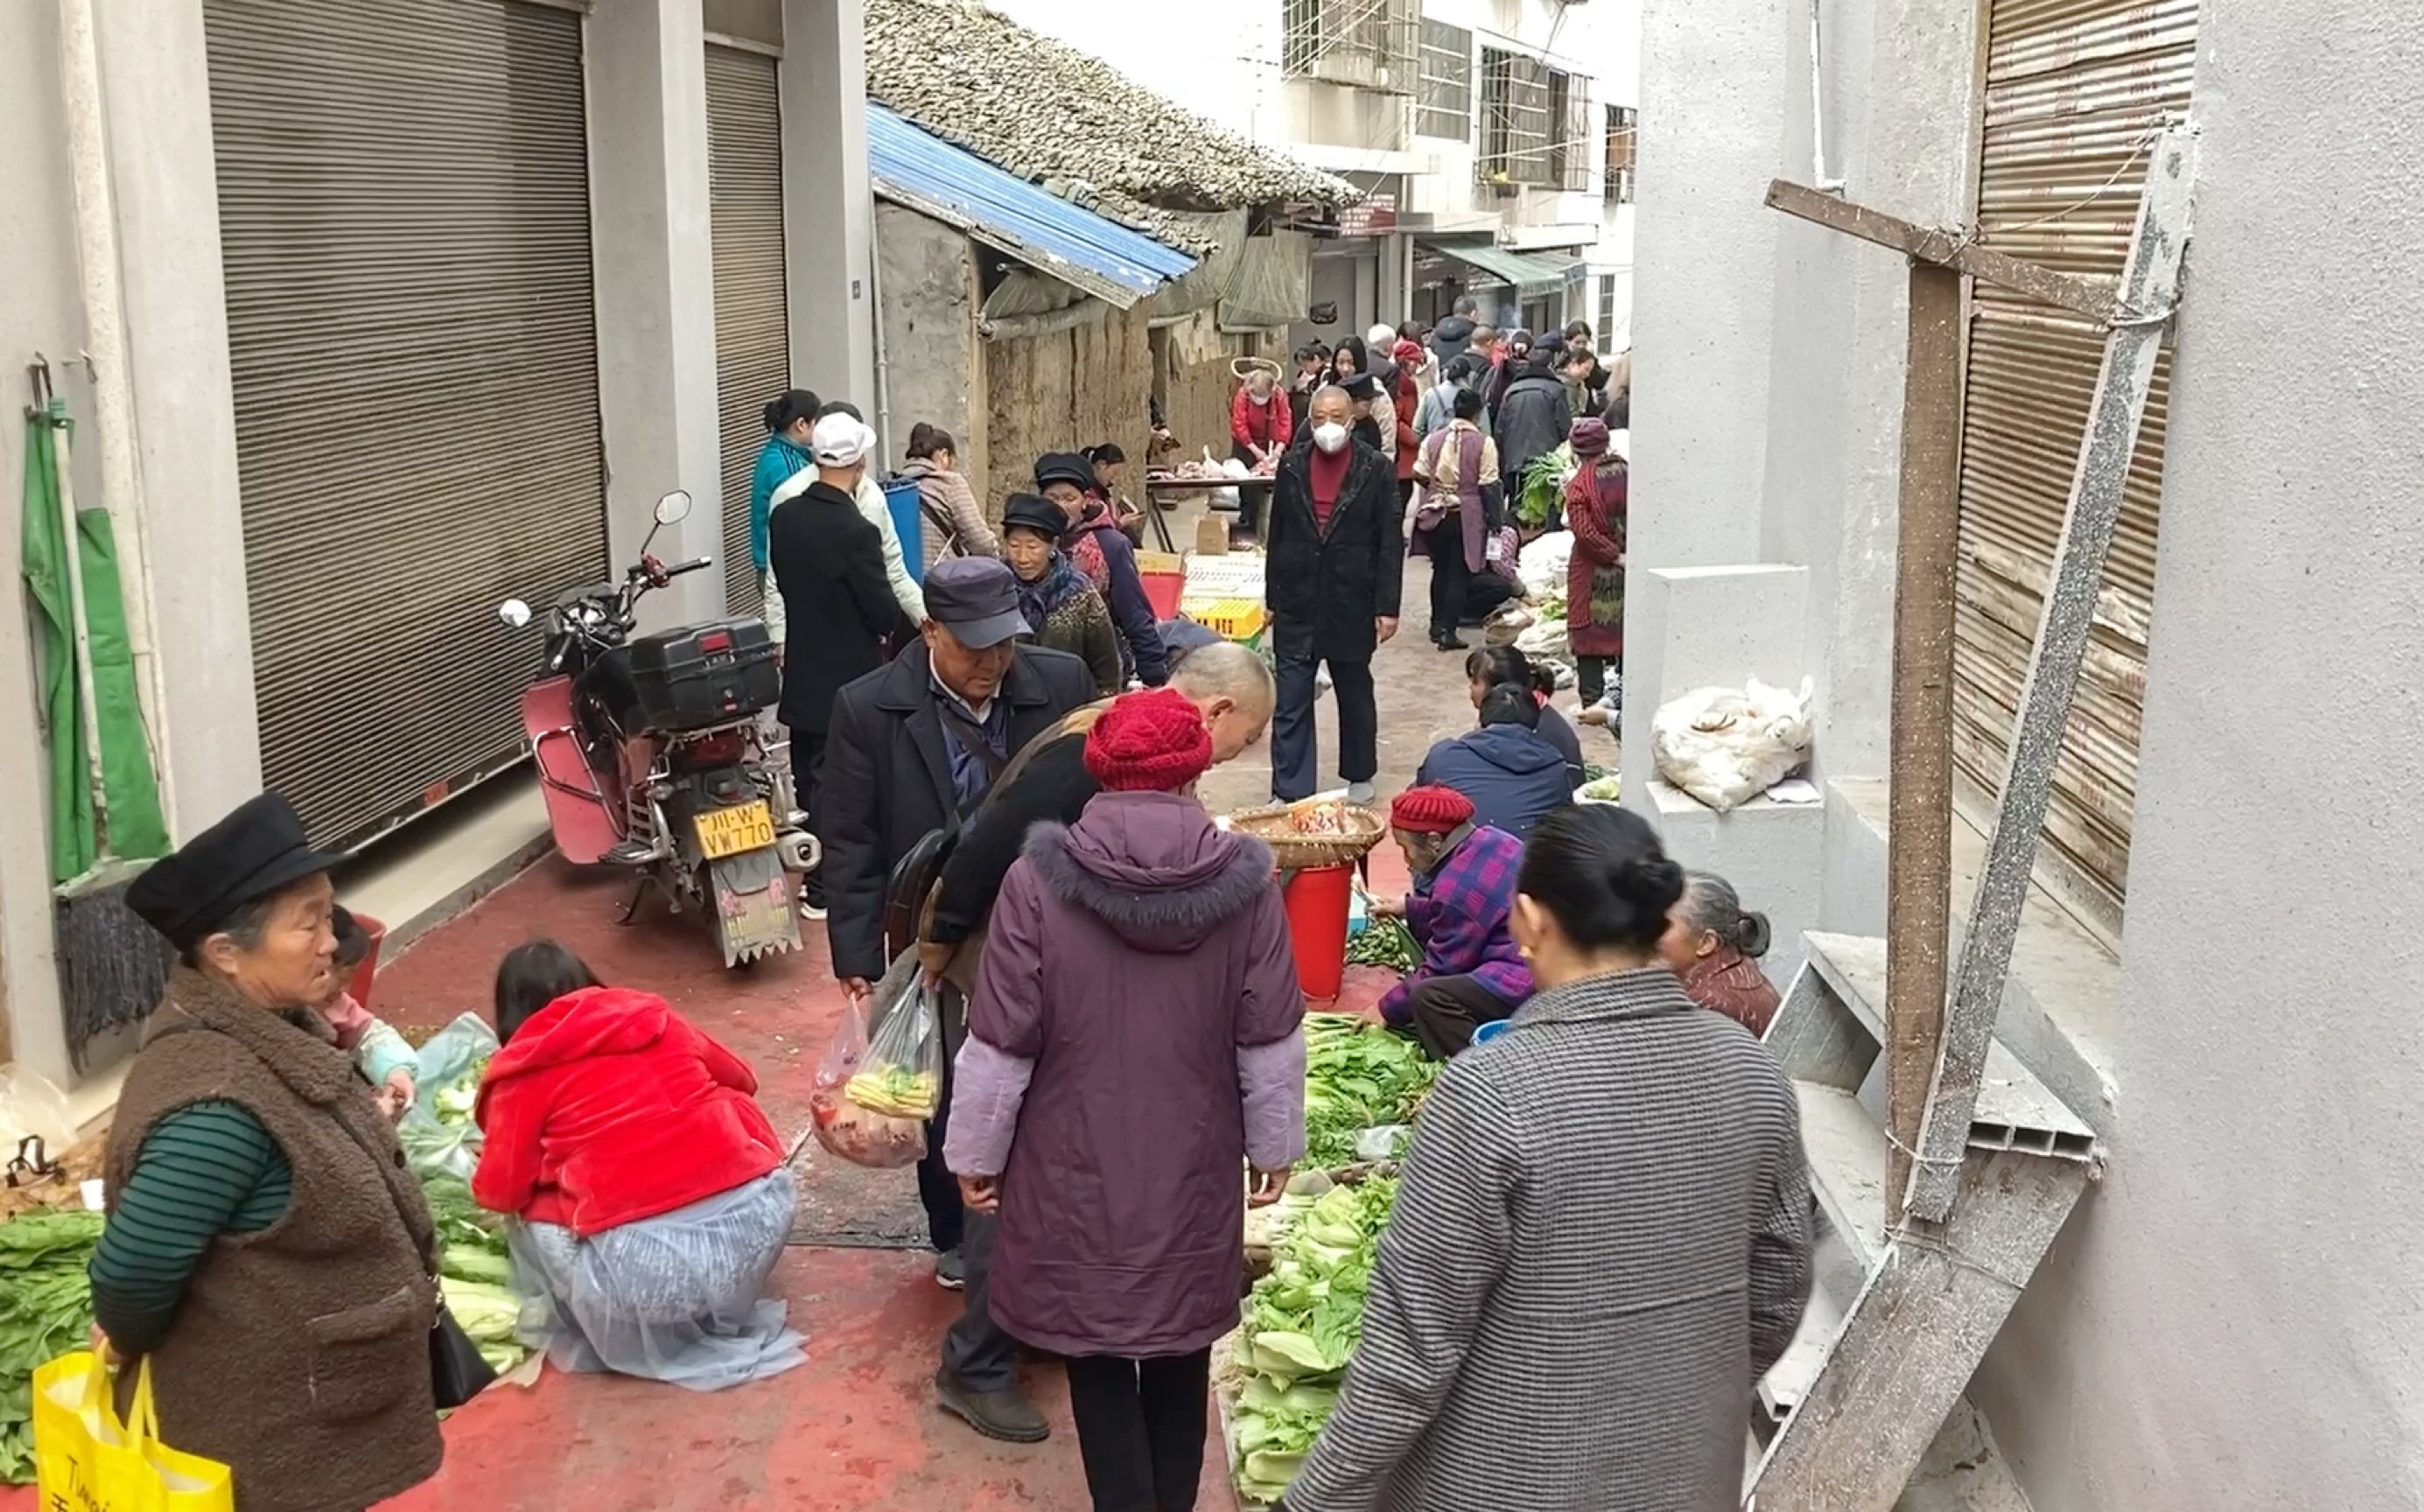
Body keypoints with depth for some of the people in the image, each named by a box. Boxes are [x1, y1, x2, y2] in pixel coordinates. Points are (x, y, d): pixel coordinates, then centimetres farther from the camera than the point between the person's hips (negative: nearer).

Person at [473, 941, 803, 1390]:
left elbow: (501, 1192, 7)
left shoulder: (524, 1071, 6)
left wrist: (483, 1179, 31)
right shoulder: (654, 1016, 16)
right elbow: (740, 1081, 30)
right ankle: (720, 1309, 30)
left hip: (645, 1268, -4)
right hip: (759, 1213, 4)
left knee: (528, 1220, 22)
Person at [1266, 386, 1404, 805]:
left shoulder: (1374, 469, -5)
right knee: (1290, 704, -2)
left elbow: (1390, 543, -4)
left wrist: (1387, 606, -8)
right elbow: (1277, 534, 8)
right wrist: (1272, 597, 7)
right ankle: (1289, 793, 2)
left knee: (1355, 695, 16)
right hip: (1297, 605, 1)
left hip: (1351, 606, -1)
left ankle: (1359, 775, 34)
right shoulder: (1292, 465, 2)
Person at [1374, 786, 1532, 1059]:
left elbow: (1440, 968, -10)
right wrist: (1409, 908, 30)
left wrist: (1387, 1009, 3)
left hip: (1525, 983, -11)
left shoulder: (1457, 886, -20)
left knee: (1428, 998, -24)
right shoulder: (1490, 839, 6)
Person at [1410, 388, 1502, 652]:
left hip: (1435, 514, 4)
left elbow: (1420, 475, 1)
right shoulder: (1483, 444, -9)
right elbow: (1488, 487, -9)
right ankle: (1448, 631, -2)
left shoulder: (1433, 439, -1)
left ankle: (1437, 625, 27)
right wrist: (1494, 520, 2)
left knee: (1440, 570, 18)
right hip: (1466, 516, -4)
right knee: (1458, 574, 2)